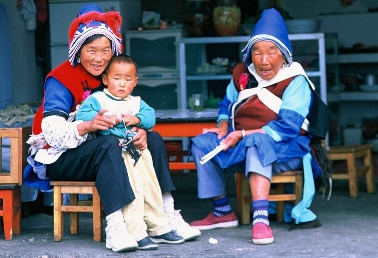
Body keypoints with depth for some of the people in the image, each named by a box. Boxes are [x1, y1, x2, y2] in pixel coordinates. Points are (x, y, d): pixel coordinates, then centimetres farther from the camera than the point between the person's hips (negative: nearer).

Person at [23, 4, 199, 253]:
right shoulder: (61, 79, -17)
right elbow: (53, 133, -28)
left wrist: (140, 131, -23)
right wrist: (89, 125, -45)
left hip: (99, 154, 7)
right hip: (59, 158, -7)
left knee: (154, 139, -7)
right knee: (109, 144, -35)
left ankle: (167, 214, -17)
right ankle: (115, 227, -48)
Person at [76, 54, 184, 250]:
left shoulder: (136, 102, 23)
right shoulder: (97, 100, 4)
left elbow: (150, 115, 9)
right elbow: (81, 116, -9)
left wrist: (137, 119, -11)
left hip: (137, 148, 7)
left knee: (150, 185, 6)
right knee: (132, 187, -19)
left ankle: (159, 227, 20)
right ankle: (137, 233, -18)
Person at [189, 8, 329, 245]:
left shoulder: (295, 81, -14)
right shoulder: (242, 74, 5)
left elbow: (287, 127, -22)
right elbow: (227, 105, 17)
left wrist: (243, 134, -25)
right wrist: (223, 125, -8)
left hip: (285, 148, -7)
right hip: (243, 145, 7)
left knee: (256, 144, -39)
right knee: (202, 144, -9)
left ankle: (261, 219, -53)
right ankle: (222, 212, -5)